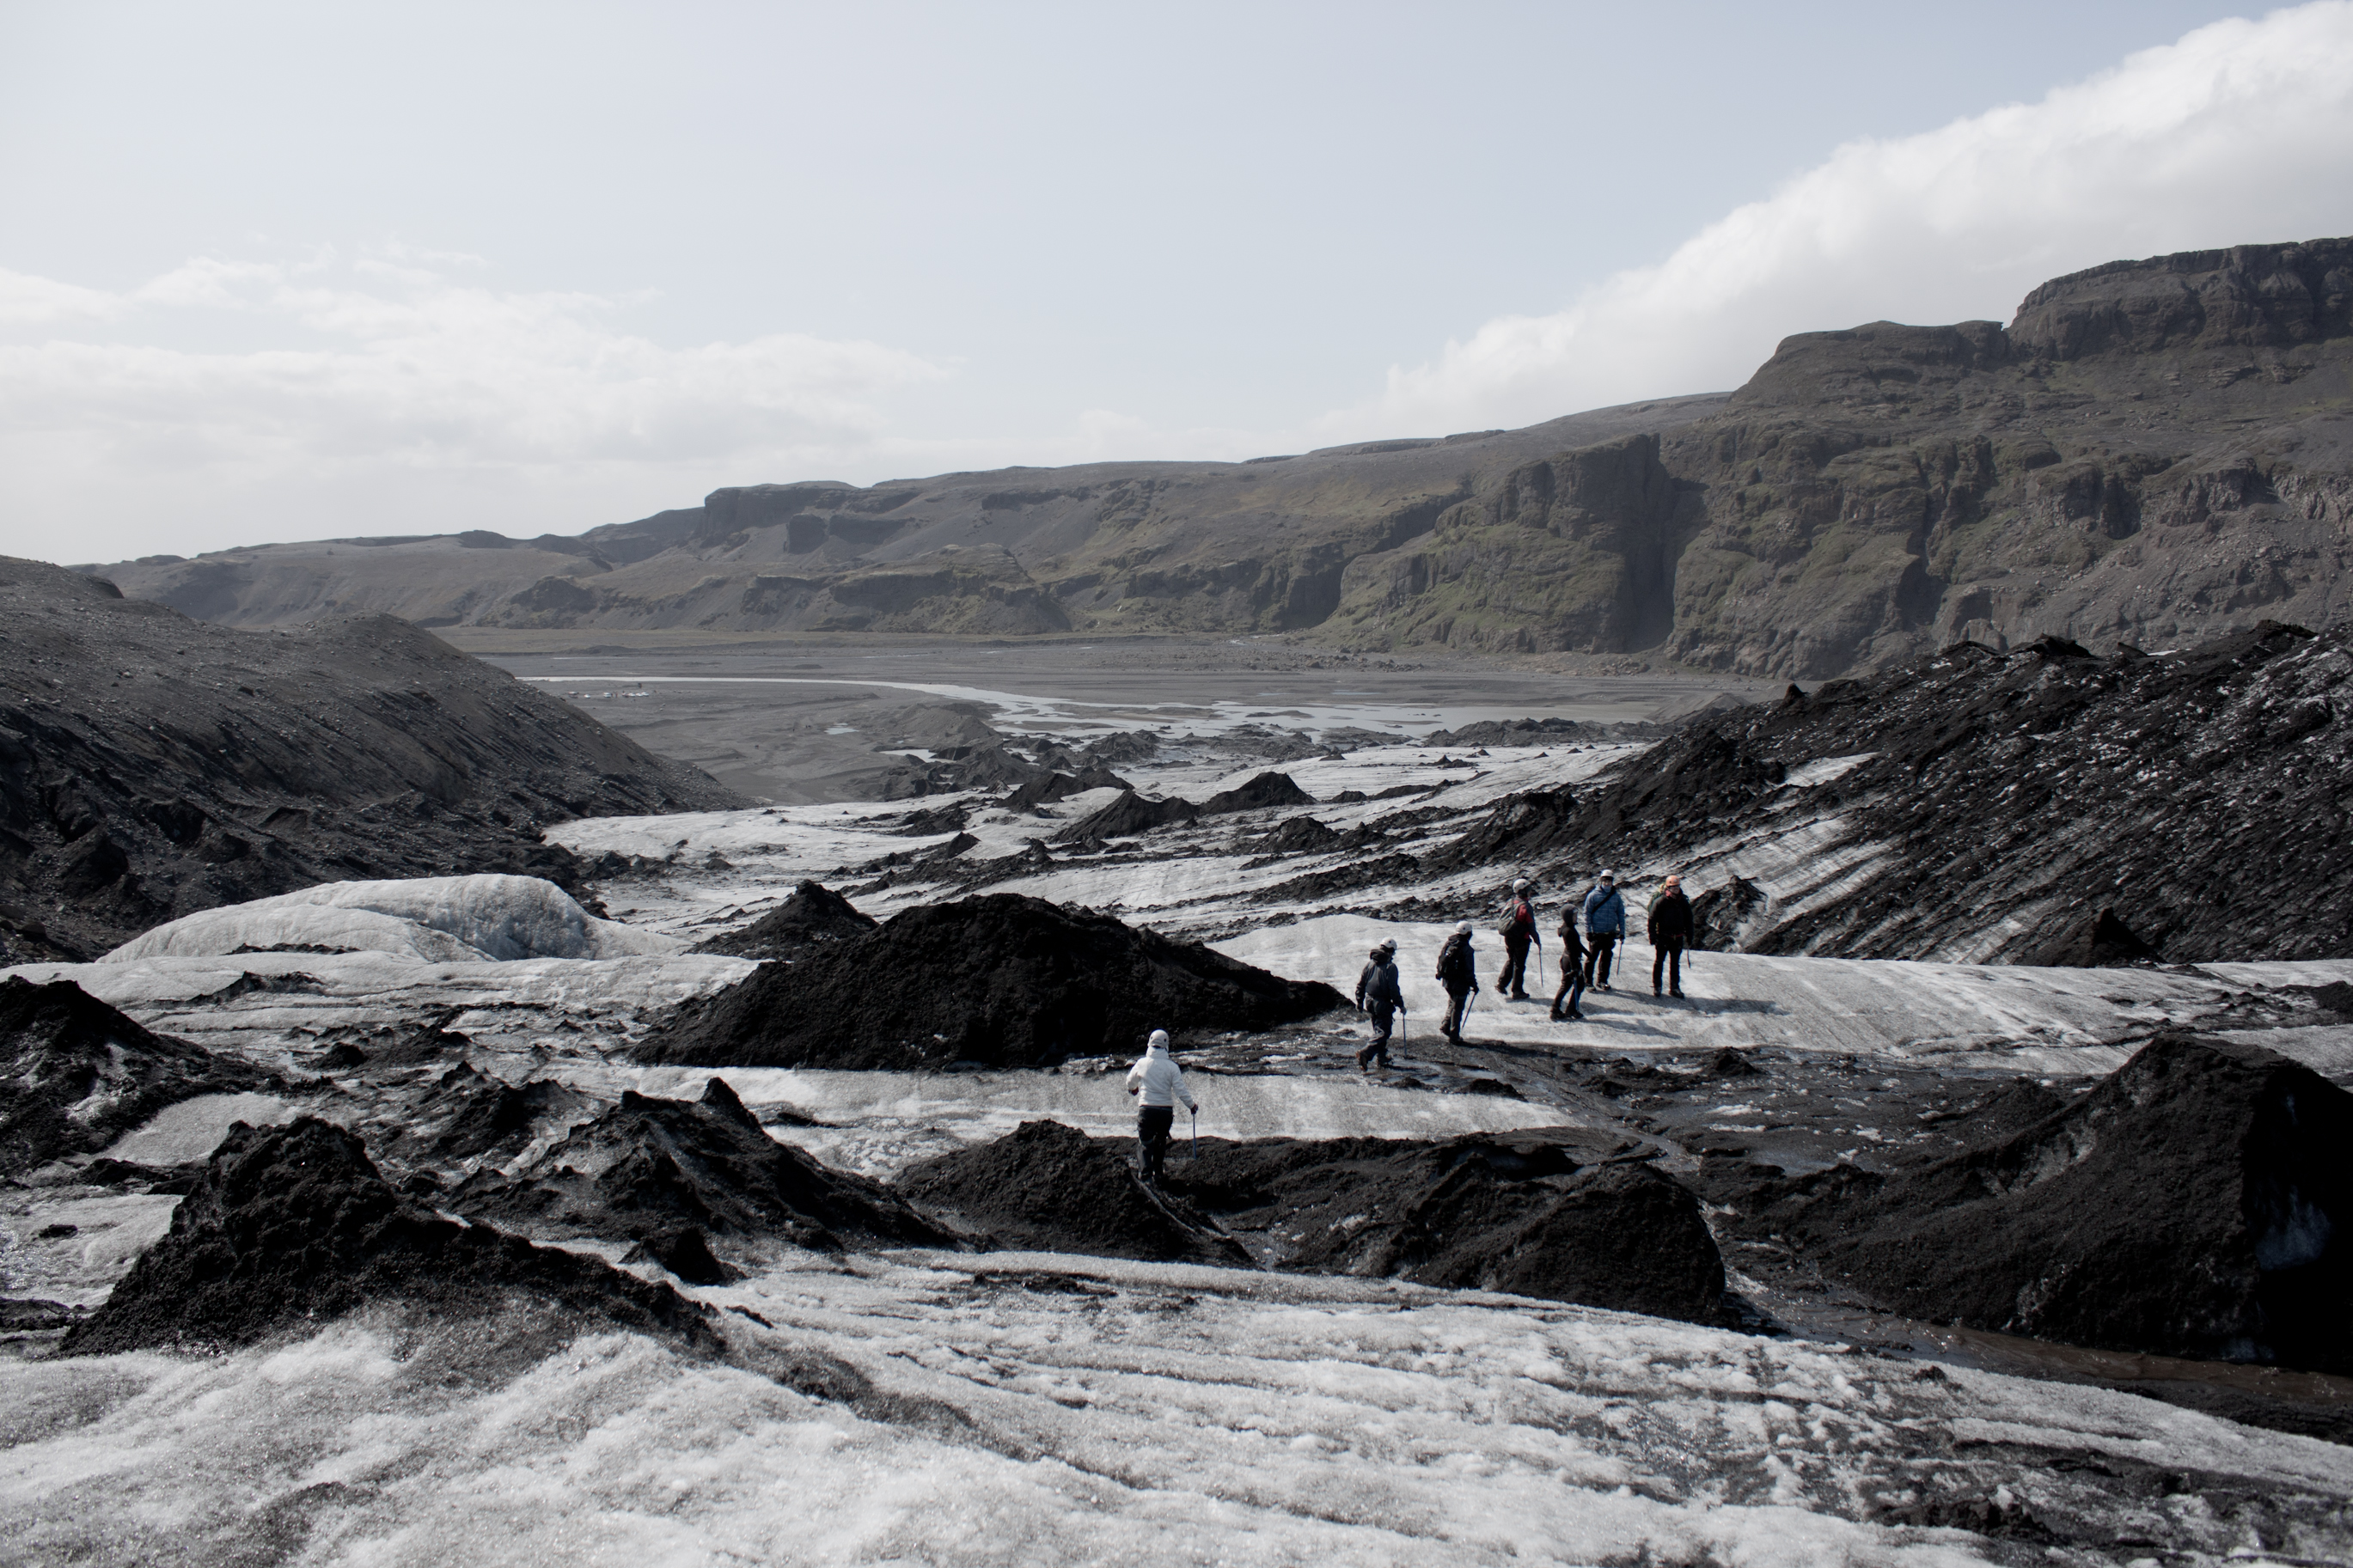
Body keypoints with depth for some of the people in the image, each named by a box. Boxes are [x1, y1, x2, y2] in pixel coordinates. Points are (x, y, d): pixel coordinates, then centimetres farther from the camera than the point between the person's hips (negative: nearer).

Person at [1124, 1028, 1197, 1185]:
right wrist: (1192, 1105, 10)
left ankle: (1147, 1174, -17)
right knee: (1160, 1143, 20)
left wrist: (1132, 1089, 41)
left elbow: (1131, 1081, 18)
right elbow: (1180, 1090, -7)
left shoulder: (1142, 1063, -1)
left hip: (1146, 1109, -1)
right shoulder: (1172, 1066, -6)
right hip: (1166, 1110, 1)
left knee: (1145, 1143, 2)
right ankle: (1157, 1174, 27)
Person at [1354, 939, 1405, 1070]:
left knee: (1378, 1031, 22)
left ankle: (1381, 1058, 28)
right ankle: (1366, 1053, -26)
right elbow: (1393, 989, -16)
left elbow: (1361, 984, 11)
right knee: (1383, 1033, -6)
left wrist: (1360, 1001, 20)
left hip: (1370, 1003, 7)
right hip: (1383, 1005, -7)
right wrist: (1401, 1005, -7)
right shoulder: (1390, 967, -13)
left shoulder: (1370, 964, 7)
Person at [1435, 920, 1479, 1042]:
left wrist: (1440, 974, 26)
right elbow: (1469, 970, -18)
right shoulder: (1466, 949, -20)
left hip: (1447, 981, 7)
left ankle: (1445, 1028, 30)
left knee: (1452, 1003, 27)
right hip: (1460, 983, -7)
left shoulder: (1448, 944, 0)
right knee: (1458, 1008, 4)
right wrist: (1474, 984, -7)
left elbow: (1440, 960, 12)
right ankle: (1454, 1035, 11)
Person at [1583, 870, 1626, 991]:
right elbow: (1587, 913, -3)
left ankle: (1602, 980, 21)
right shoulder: (1593, 895, -3)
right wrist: (1588, 931, -8)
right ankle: (1588, 981, 10)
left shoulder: (1616, 897, 6)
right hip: (1596, 933, -3)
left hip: (1610, 934, 3)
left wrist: (1622, 931, 7)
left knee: (1606, 958, 10)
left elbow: (1621, 915, 12)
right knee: (1592, 957, 0)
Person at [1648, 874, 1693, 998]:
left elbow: (1689, 921, 15)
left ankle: (1674, 986, 17)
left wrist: (1689, 936, 11)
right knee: (1659, 962, 0)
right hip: (1663, 936, -4)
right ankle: (1656, 986, 7)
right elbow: (1652, 919, -5)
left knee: (1675, 963, 10)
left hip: (1678, 938, 4)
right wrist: (1652, 936, -9)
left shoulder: (1684, 903, 6)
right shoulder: (1660, 902, -6)